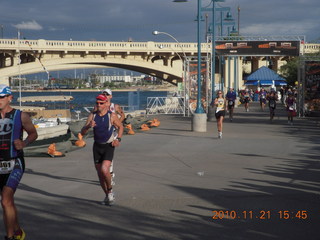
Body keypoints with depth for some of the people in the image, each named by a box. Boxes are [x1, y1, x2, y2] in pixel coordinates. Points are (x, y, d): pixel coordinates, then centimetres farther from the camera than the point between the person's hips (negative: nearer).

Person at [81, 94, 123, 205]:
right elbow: (82, 132, -4)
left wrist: (118, 139, -5)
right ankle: (107, 196, 27)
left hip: (109, 146, -4)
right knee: (100, 174, 8)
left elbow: (120, 127, 10)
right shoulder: (92, 116, -2)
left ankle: (110, 190, 4)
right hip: (97, 146, 4)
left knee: (104, 170, -22)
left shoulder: (112, 115, -8)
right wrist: (88, 126, -25)